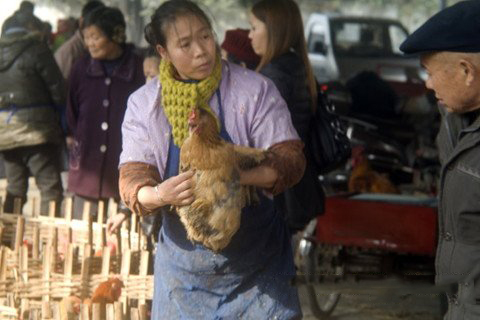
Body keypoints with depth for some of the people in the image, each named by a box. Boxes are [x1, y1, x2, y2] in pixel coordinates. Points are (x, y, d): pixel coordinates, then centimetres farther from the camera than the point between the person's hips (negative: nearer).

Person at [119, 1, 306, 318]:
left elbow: (290, 160, -12)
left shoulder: (255, 90, -7)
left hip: (256, 259, -2)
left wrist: (234, 176, -31)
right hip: (184, 262, 2)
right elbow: (132, 182, -6)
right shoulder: (143, 104, -1)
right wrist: (160, 194, -31)